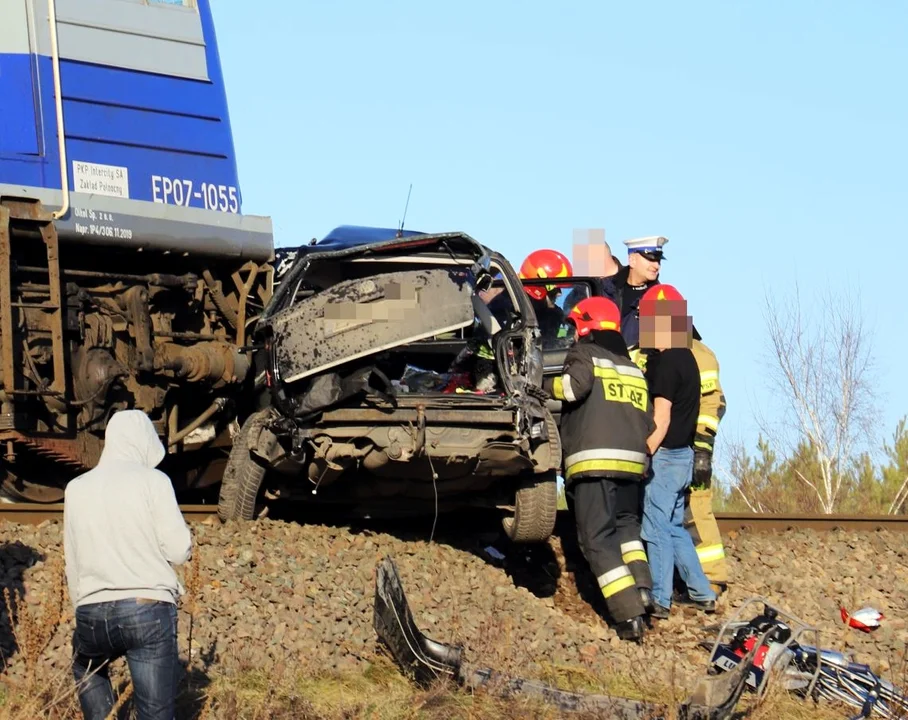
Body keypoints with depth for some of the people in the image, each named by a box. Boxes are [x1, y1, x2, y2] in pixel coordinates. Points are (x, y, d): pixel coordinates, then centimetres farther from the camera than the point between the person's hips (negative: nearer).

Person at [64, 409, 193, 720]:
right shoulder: (153, 481, -2)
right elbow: (179, 551, -4)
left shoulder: (77, 488, 10)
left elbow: (72, 561, 16)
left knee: (86, 666, 35)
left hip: (92, 613, 3)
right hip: (149, 610, -3)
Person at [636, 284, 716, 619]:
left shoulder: (665, 362, -16)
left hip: (665, 454, -9)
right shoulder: (687, 358, 12)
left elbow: (661, 417, -19)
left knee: (656, 526, -4)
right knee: (674, 526, 16)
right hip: (684, 454, 9)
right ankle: (702, 593, 17)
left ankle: (659, 600, -2)